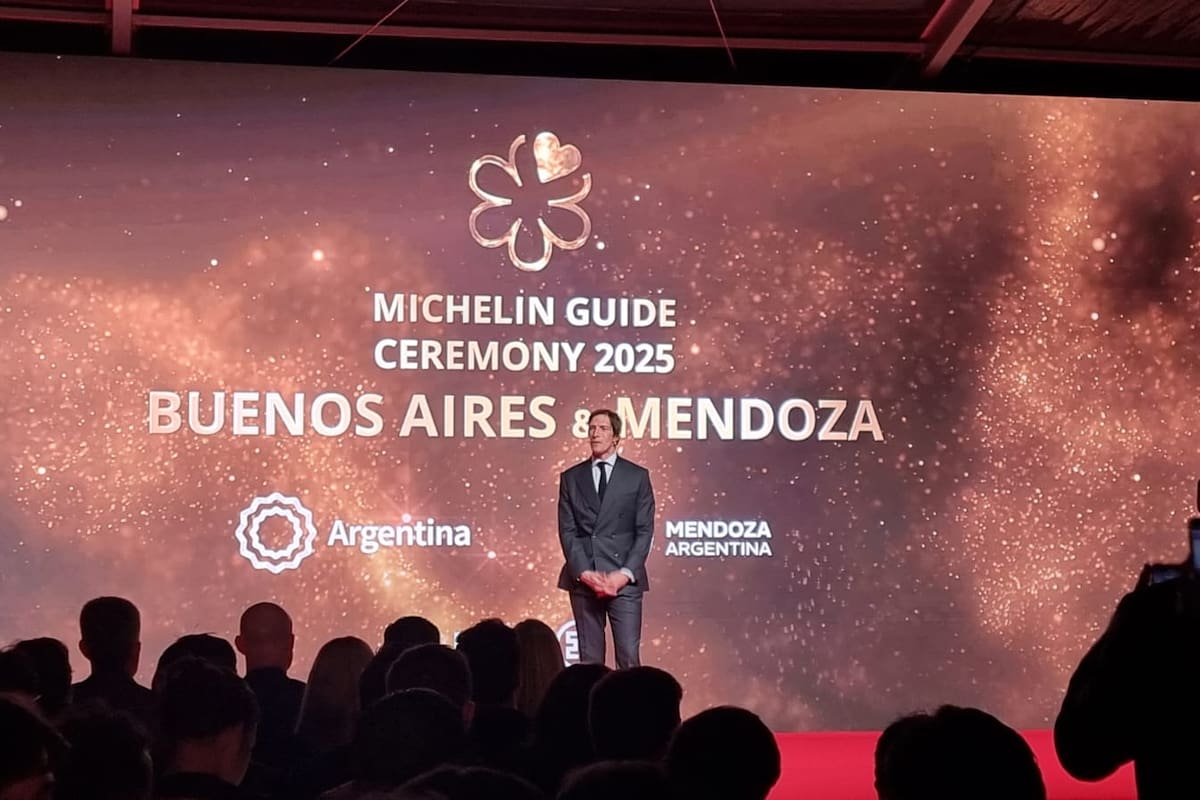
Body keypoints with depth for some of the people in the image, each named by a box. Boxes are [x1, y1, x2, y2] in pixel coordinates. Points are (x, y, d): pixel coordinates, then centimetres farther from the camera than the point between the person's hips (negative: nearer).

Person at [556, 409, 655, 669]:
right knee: (589, 660, 2)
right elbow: (567, 531, 5)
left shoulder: (637, 476, 6)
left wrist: (625, 574, -10)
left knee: (628, 658, -7)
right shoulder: (571, 478, 10)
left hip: (624, 579, -2)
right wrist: (584, 573, -9)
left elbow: (644, 530, 1)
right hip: (583, 579, 2)